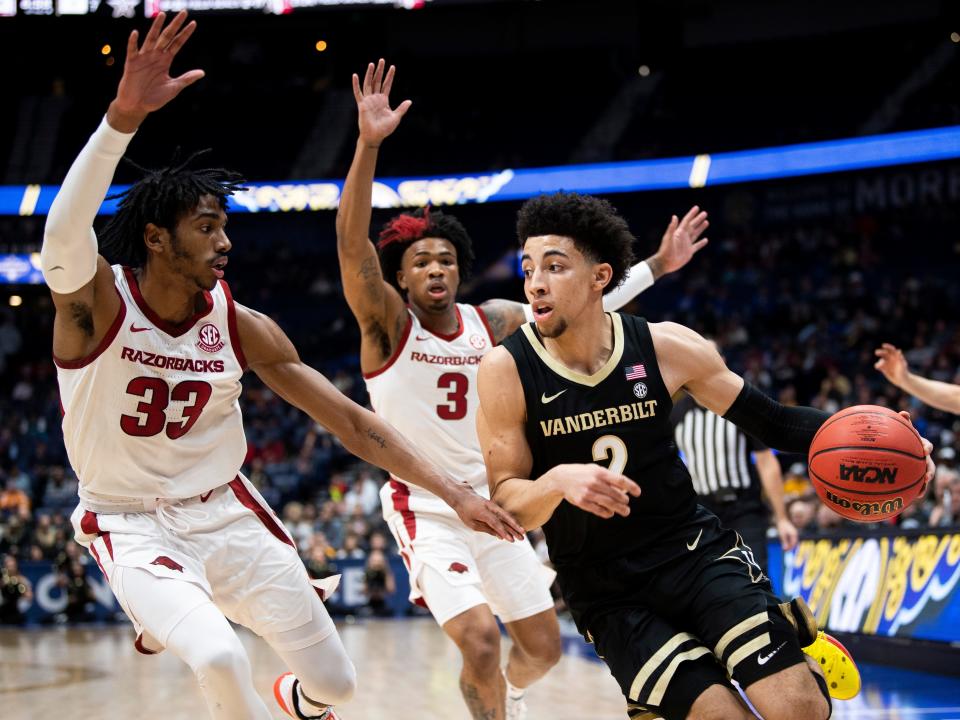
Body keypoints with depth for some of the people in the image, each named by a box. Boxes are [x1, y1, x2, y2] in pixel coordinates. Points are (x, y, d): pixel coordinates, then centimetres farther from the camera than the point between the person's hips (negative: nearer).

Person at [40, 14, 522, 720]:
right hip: (131, 525, -4)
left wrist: (454, 491, -11)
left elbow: (348, 417, -4)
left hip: (226, 510, 4)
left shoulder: (241, 325, -6)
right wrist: (122, 118, -56)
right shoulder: (95, 303, -17)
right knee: (219, 659, -32)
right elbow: (64, 233, -41)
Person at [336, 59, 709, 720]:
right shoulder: (385, 321, -12)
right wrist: (369, 144, -39)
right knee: (480, 639, -24)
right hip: (425, 509, -5)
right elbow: (352, 241, -27)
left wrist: (657, 266, 8)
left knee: (544, 646, 13)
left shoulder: (491, 321, 2)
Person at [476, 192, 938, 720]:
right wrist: (557, 480, -32)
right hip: (606, 592, -1)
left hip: (694, 550, 2)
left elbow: (769, 420, 3)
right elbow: (506, 505, -9)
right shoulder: (506, 371, -12)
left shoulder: (665, 347, -6)